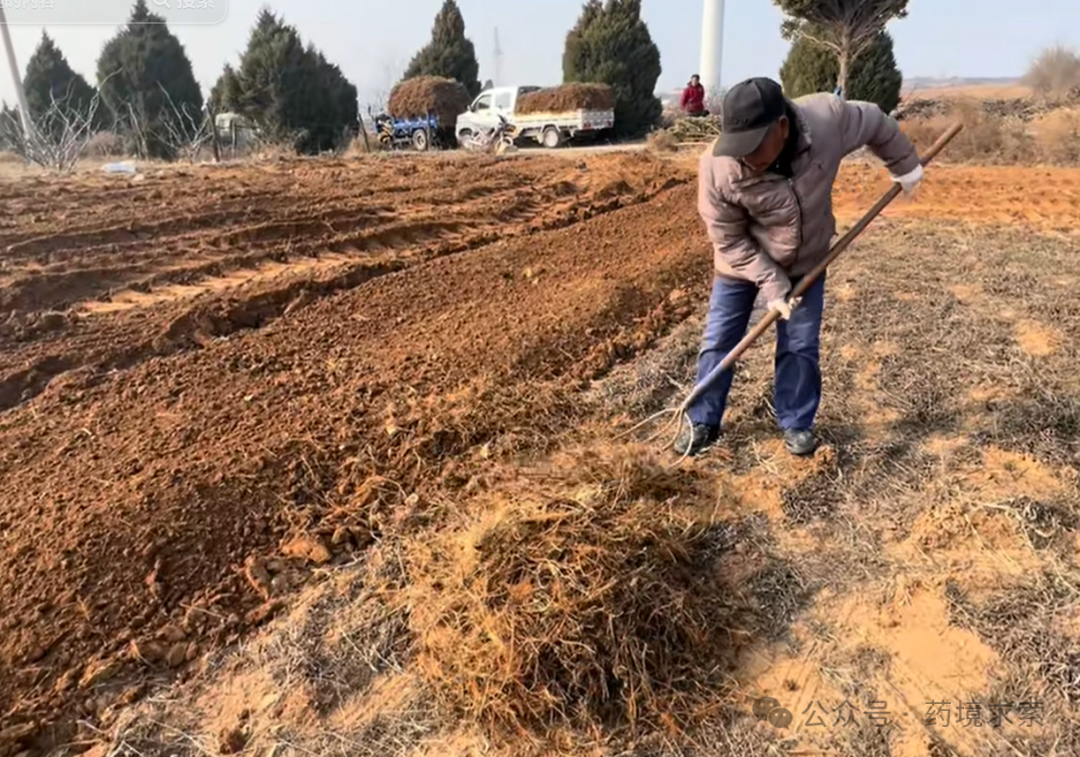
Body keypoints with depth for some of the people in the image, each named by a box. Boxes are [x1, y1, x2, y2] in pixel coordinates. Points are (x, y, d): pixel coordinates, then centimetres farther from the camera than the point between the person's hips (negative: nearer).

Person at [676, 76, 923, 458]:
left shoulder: (828, 117, -29)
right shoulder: (716, 168, -33)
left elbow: (876, 125, -5)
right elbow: (729, 241, -21)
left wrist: (905, 166, 8)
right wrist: (770, 284, -22)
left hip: (806, 261, 2)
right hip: (742, 263, -1)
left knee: (801, 346, 7)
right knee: (718, 342, 5)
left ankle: (796, 423, 26)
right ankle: (702, 423, 21)